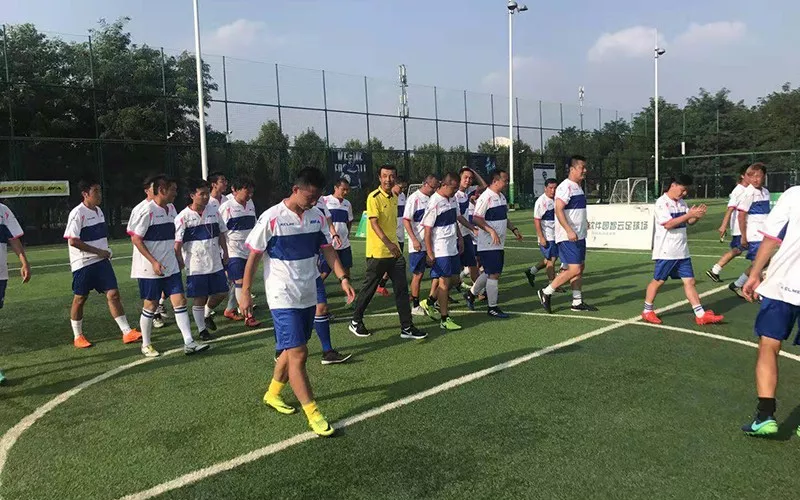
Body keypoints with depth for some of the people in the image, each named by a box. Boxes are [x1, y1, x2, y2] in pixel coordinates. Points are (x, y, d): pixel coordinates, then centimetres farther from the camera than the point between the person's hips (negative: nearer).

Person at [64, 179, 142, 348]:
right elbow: (72, 241, -19)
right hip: (83, 264, -6)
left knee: (113, 294, -1)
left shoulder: (99, 211, 10)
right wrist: (98, 251, -17)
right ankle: (77, 337, 22)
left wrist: (105, 252, 9)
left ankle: (127, 332, -2)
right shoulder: (77, 213, -13)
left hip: (102, 261, 6)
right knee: (80, 299, 7)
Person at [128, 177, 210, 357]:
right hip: (150, 268, -6)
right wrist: (154, 262, -20)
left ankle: (189, 343, 1)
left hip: (170, 267, 7)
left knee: (180, 301, 0)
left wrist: (178, 260, 18)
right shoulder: (146, 211, -13)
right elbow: (136, 239, -15)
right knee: (151, 305, 4)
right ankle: (146, 345, 21)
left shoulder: (170, 209, 10)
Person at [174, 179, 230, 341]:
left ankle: (207, 314, 37)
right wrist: (180, 263, -10)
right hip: (195, 265, -5)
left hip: (215, 263, 5)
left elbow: (221, 234, 14)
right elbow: (177, 243, -8)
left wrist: (225, 254, 11)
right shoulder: (183, 217, -10)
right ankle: (201, 329, 19)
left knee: (221, 293, 9)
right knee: (199, 299, 3)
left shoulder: (214, 212, 4)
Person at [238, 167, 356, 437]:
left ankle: (272, 394, 38)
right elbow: (253, 256, -8)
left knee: (291, 349, 16)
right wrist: (245, 292, -6)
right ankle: (313, 414, -1)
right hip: (283, 297, -6)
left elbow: (327, 250, 9)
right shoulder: (271, 218, -14)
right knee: (298, 353, -9)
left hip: (308, 296, 6)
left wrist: (343, 278, -3)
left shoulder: (317, 217, 3)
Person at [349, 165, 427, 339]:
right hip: (378, 252, -7)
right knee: (369, 289, 5)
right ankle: (355, 322, 23)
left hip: (394, 251, 7)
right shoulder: (374, 197, -12)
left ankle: (407, 327, 10)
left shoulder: (394, 197, 11)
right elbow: (374, 223, -21)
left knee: (402, 289, 4)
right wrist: (388, 243, -33)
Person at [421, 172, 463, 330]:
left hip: (453, 248, 9)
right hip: (440, 250, -9)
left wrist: (460, 238, 17)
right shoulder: (434, 203, -18)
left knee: (454, 278, 14)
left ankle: (429, 302, 30)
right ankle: (444, 319, 7)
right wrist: (430, 254, -17)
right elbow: (427, 230, -17)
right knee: (444, 282, -3)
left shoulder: (452, 199, 7)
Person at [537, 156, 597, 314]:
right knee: (574, 269, -13)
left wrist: (583, 221, 27)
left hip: (579, 235, 10)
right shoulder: (565, 186, -15)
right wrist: (569, 230, -30)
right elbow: (558, 210, -24)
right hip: (568, 237, -10)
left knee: (580, 268, 12)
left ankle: (577, 302, 20)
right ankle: (546, 293, -1)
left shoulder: (577, 187, 16)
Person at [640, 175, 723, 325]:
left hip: (682, 251, 7)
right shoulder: (662, 202, -12)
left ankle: (701, 315, 8)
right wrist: (689, 214, -24)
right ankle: (647, 311, 19)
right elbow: (668, 224, -22)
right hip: (666, 252, -7)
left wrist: (697, 215, -8)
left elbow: (689, 222, 13)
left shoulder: (682, 203, 11)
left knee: (689, 281, 6)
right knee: (658, 281, 4)